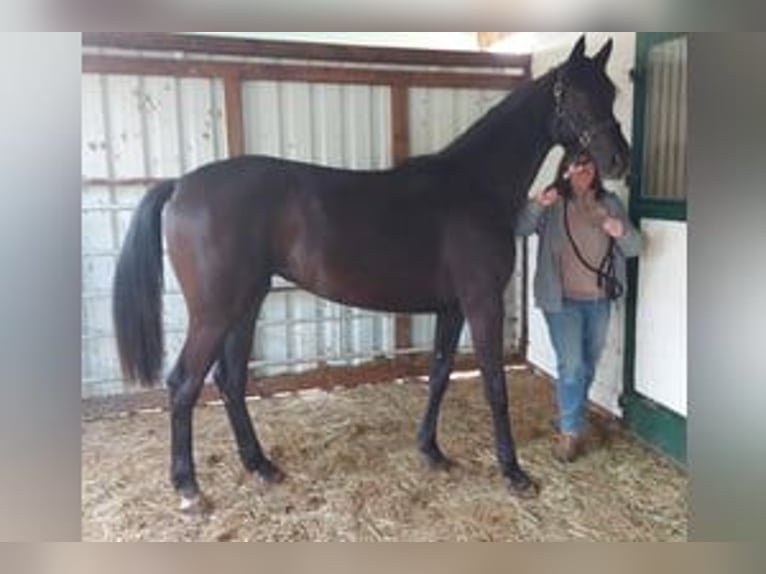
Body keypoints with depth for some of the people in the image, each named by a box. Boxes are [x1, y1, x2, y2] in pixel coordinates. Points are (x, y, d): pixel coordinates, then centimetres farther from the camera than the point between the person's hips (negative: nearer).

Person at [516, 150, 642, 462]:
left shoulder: (610, 203, 3)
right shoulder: (552, 203, -7)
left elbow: (634, 248, 1)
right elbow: (519, 229, -19)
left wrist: (622, 232, -21)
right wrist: (536, 203, -36)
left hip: (599, 300, 4)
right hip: (562, 300, -4)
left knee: (588, 366, 18)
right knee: (571, 365, -8)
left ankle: (572, 416, 40)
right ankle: (570, 431, 9)